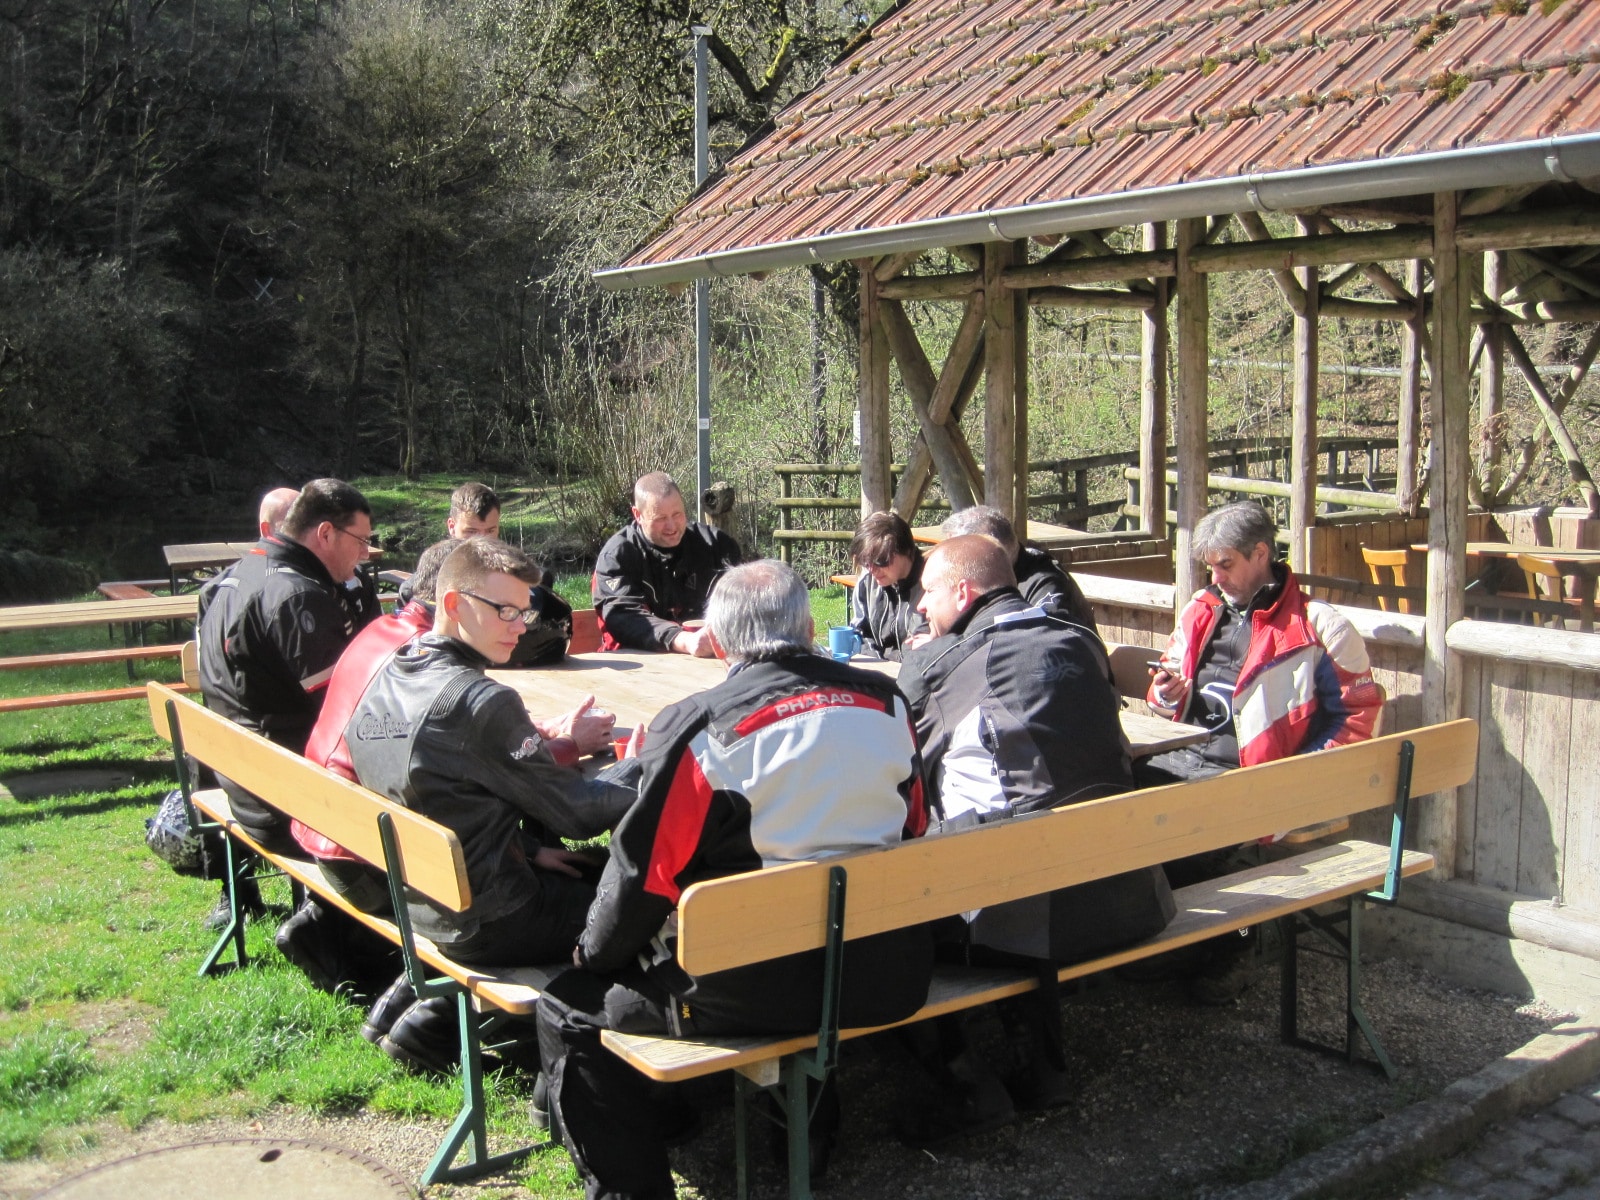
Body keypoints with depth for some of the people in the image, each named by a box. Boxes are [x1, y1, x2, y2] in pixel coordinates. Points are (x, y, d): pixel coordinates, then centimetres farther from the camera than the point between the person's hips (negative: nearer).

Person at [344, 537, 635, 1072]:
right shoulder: (482, 701, -24)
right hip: (487, 920, -8)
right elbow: (573, 809, -16)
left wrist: (529, 846, 7)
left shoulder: (384, 681, 2)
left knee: (595, 870, 26)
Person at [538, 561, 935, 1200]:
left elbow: (645, 869, -9)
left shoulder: (695, 727, -13)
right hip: (888, 977, 6)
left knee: (567, 1010, 12)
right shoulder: (884, 699, 1)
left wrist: (593, 952, 10)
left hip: (757, 990, -6)